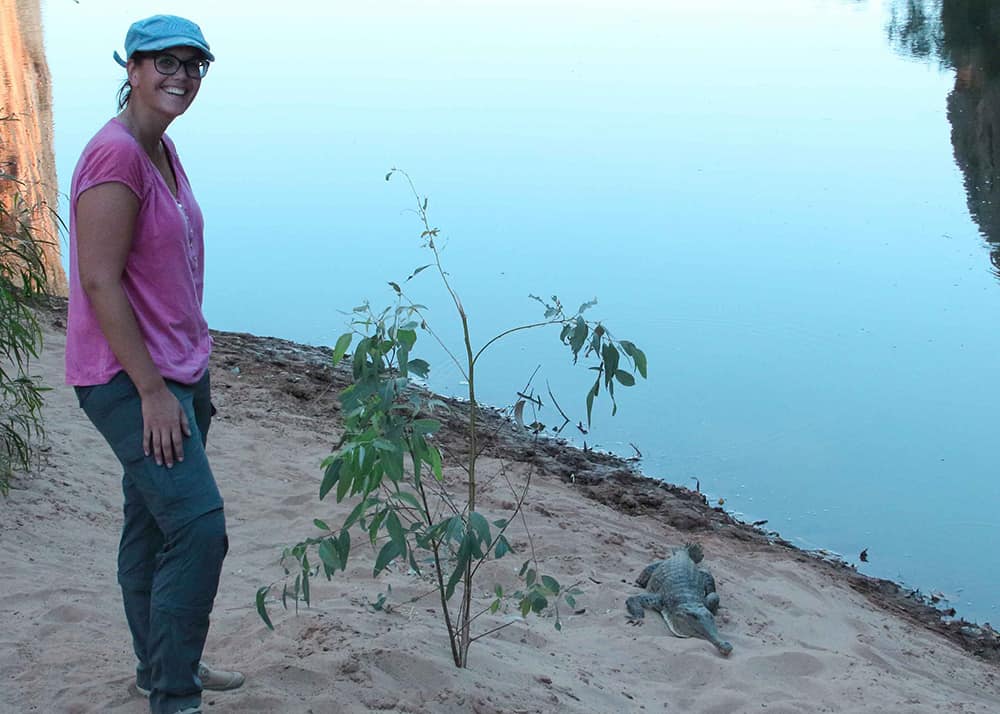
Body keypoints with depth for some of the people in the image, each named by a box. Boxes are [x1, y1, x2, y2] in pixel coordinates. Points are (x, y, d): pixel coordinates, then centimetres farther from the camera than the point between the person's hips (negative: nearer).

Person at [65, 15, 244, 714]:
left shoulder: (163, 151, 11)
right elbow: (100, 283, -21)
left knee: (152, 526, 18)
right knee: (198, 526, -12)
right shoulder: (116, 154, -18)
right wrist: (153, 390, -21)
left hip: (176, 369, 9)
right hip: (129, 377, -9)